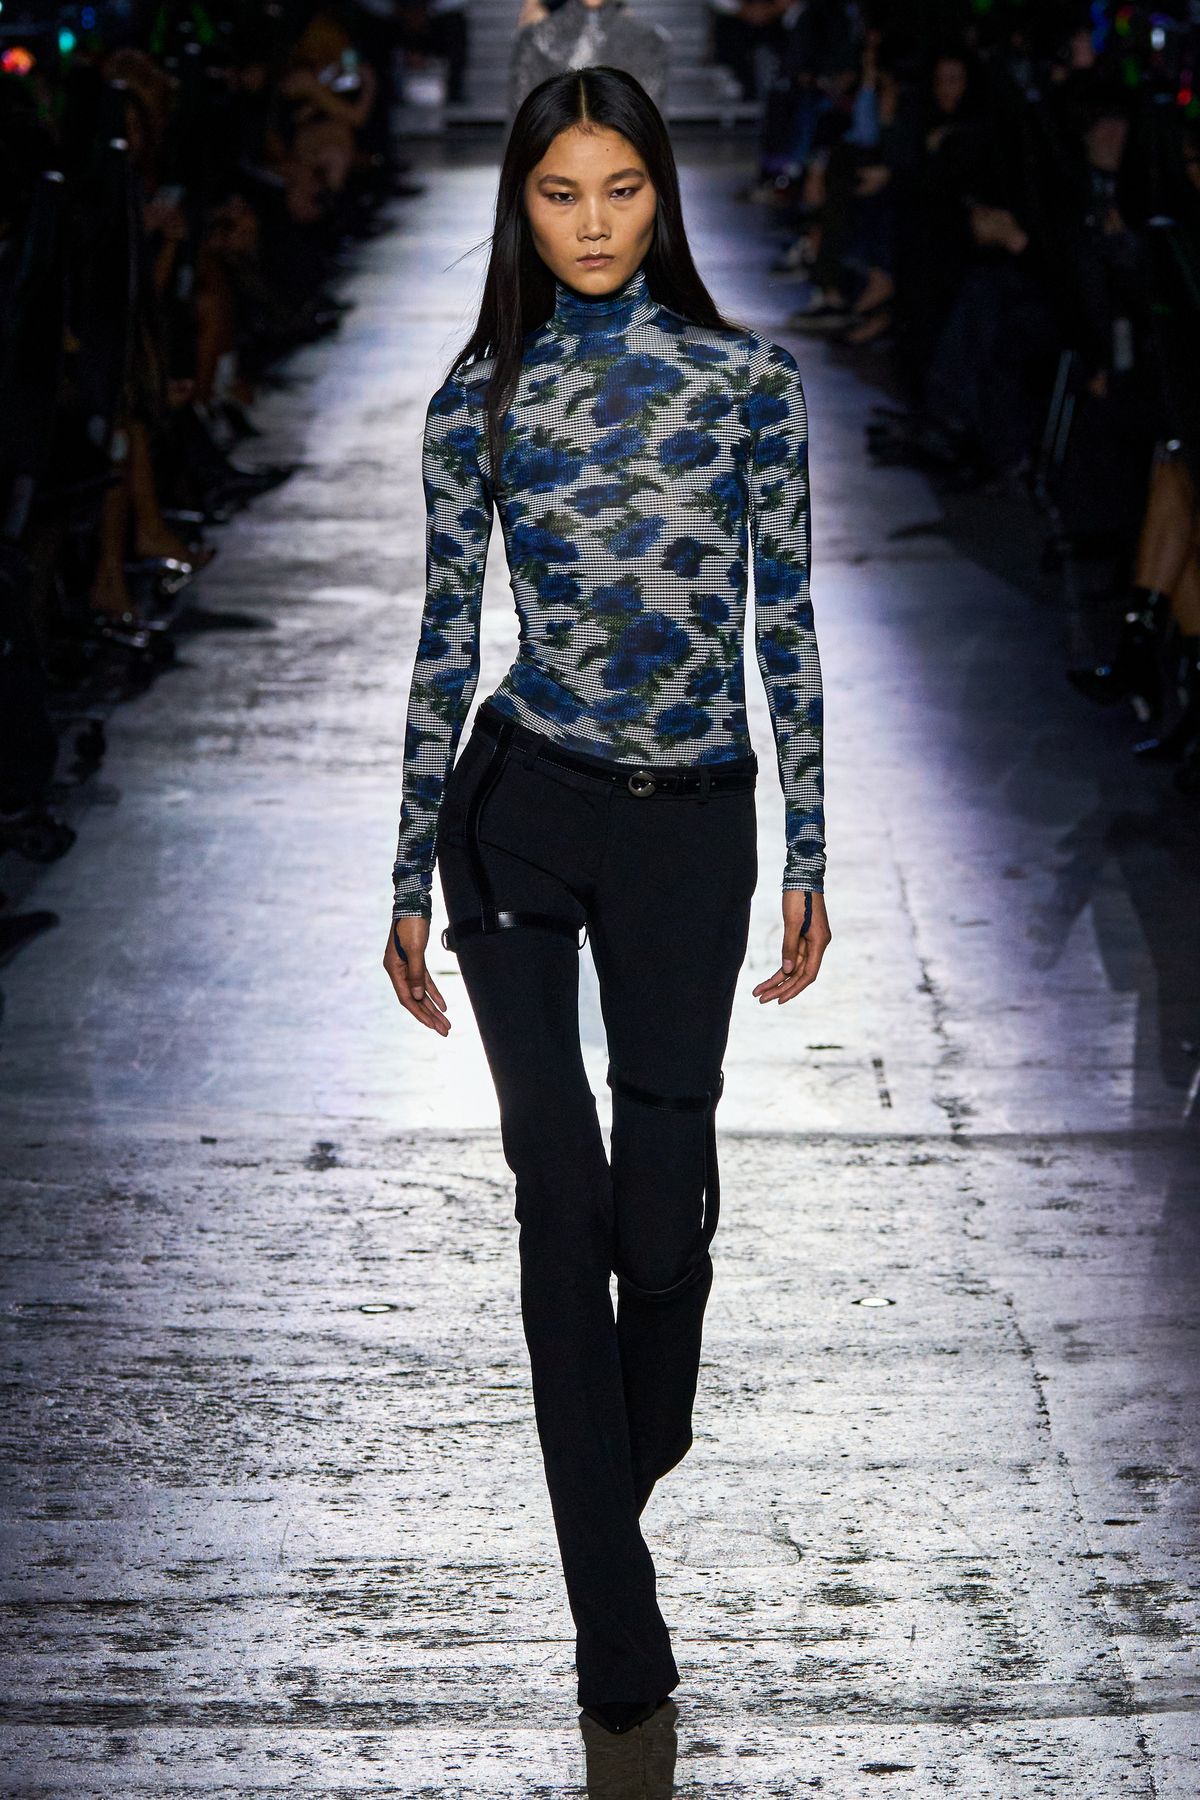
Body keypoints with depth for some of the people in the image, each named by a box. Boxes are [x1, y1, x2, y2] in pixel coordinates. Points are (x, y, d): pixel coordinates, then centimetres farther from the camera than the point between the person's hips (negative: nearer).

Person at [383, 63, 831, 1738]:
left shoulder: (749, 378, 1)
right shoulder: (480, 397, 2)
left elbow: (787, 620, 3)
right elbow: (447, 637, 4)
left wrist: (808, 855, 1)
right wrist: (413, 879, 5)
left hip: (694, 823, 0)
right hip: (521, 811, 0)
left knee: (666, 1188, 7)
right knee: (560, 1178, 1)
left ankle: (640, 1448, 40)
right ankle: (615, 1603, 10)